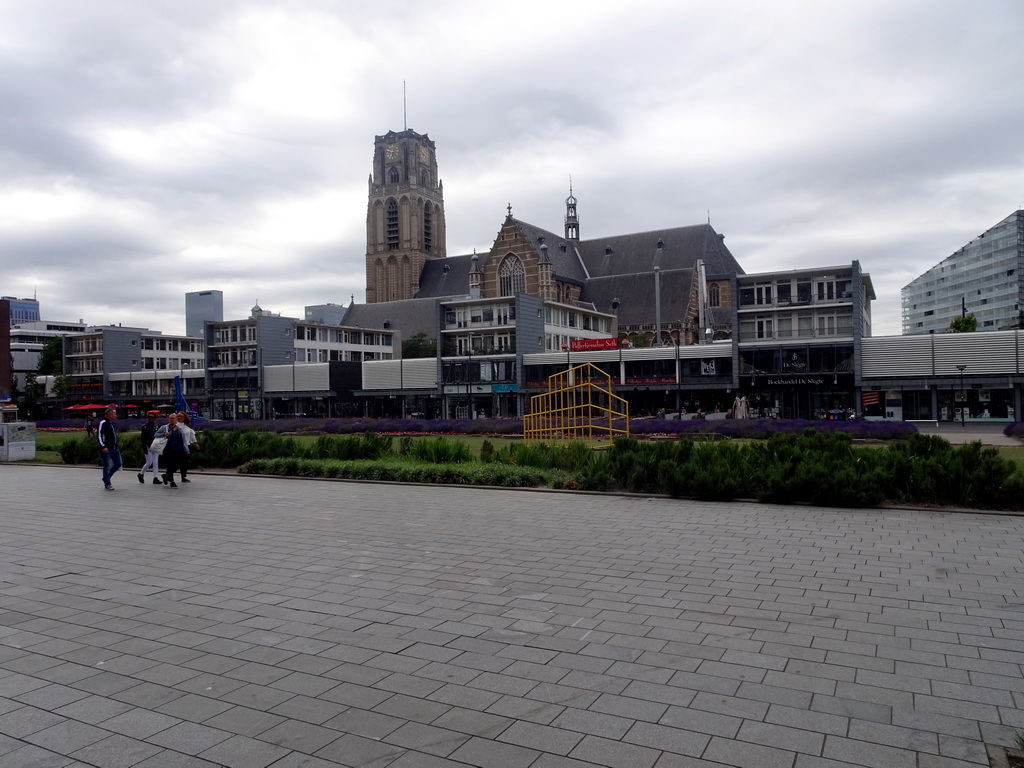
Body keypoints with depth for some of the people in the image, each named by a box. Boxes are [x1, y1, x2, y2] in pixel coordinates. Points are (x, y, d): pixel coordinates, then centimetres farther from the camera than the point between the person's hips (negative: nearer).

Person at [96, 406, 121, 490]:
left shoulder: (112, 423, 16)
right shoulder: (102, 423, -11)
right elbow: (99, 435, -16)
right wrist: (103, 447, -22)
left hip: (114, 448, 8)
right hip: (106, 449, -8)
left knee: (118, 464, 10)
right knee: (107, 466, -3)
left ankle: (106, 478, 28)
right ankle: (107, 484, 7)